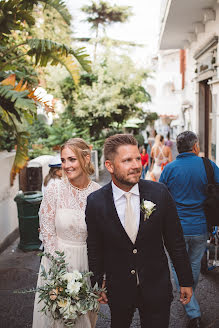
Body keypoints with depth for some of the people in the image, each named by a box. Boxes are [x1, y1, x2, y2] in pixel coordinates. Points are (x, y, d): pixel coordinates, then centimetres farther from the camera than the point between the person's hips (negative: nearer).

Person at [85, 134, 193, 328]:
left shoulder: (159, 193, -13)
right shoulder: (95, 202, -13)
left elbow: (175, 241, -4)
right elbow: (94, 248, -1)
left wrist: (186, 281, 1)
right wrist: (97, 284, 7)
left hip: (156, 288, 0)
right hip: (118, 289, 1)